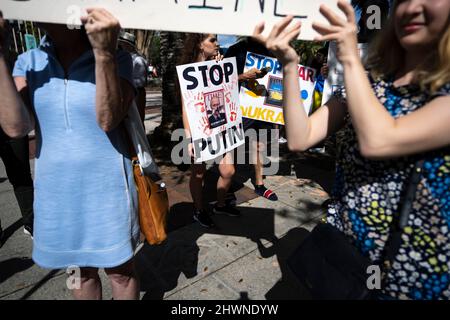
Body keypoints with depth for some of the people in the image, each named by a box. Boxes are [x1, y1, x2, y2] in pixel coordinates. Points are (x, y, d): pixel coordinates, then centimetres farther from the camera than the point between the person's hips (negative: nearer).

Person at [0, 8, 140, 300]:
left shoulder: (116, 60, -8)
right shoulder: (29, 63, 2)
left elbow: (108, 120, -22)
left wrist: (104, 53, -33)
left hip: (106, 188, -3)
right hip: (57, 190, 3)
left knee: (120, 269, 15)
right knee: (84, 269, 21)